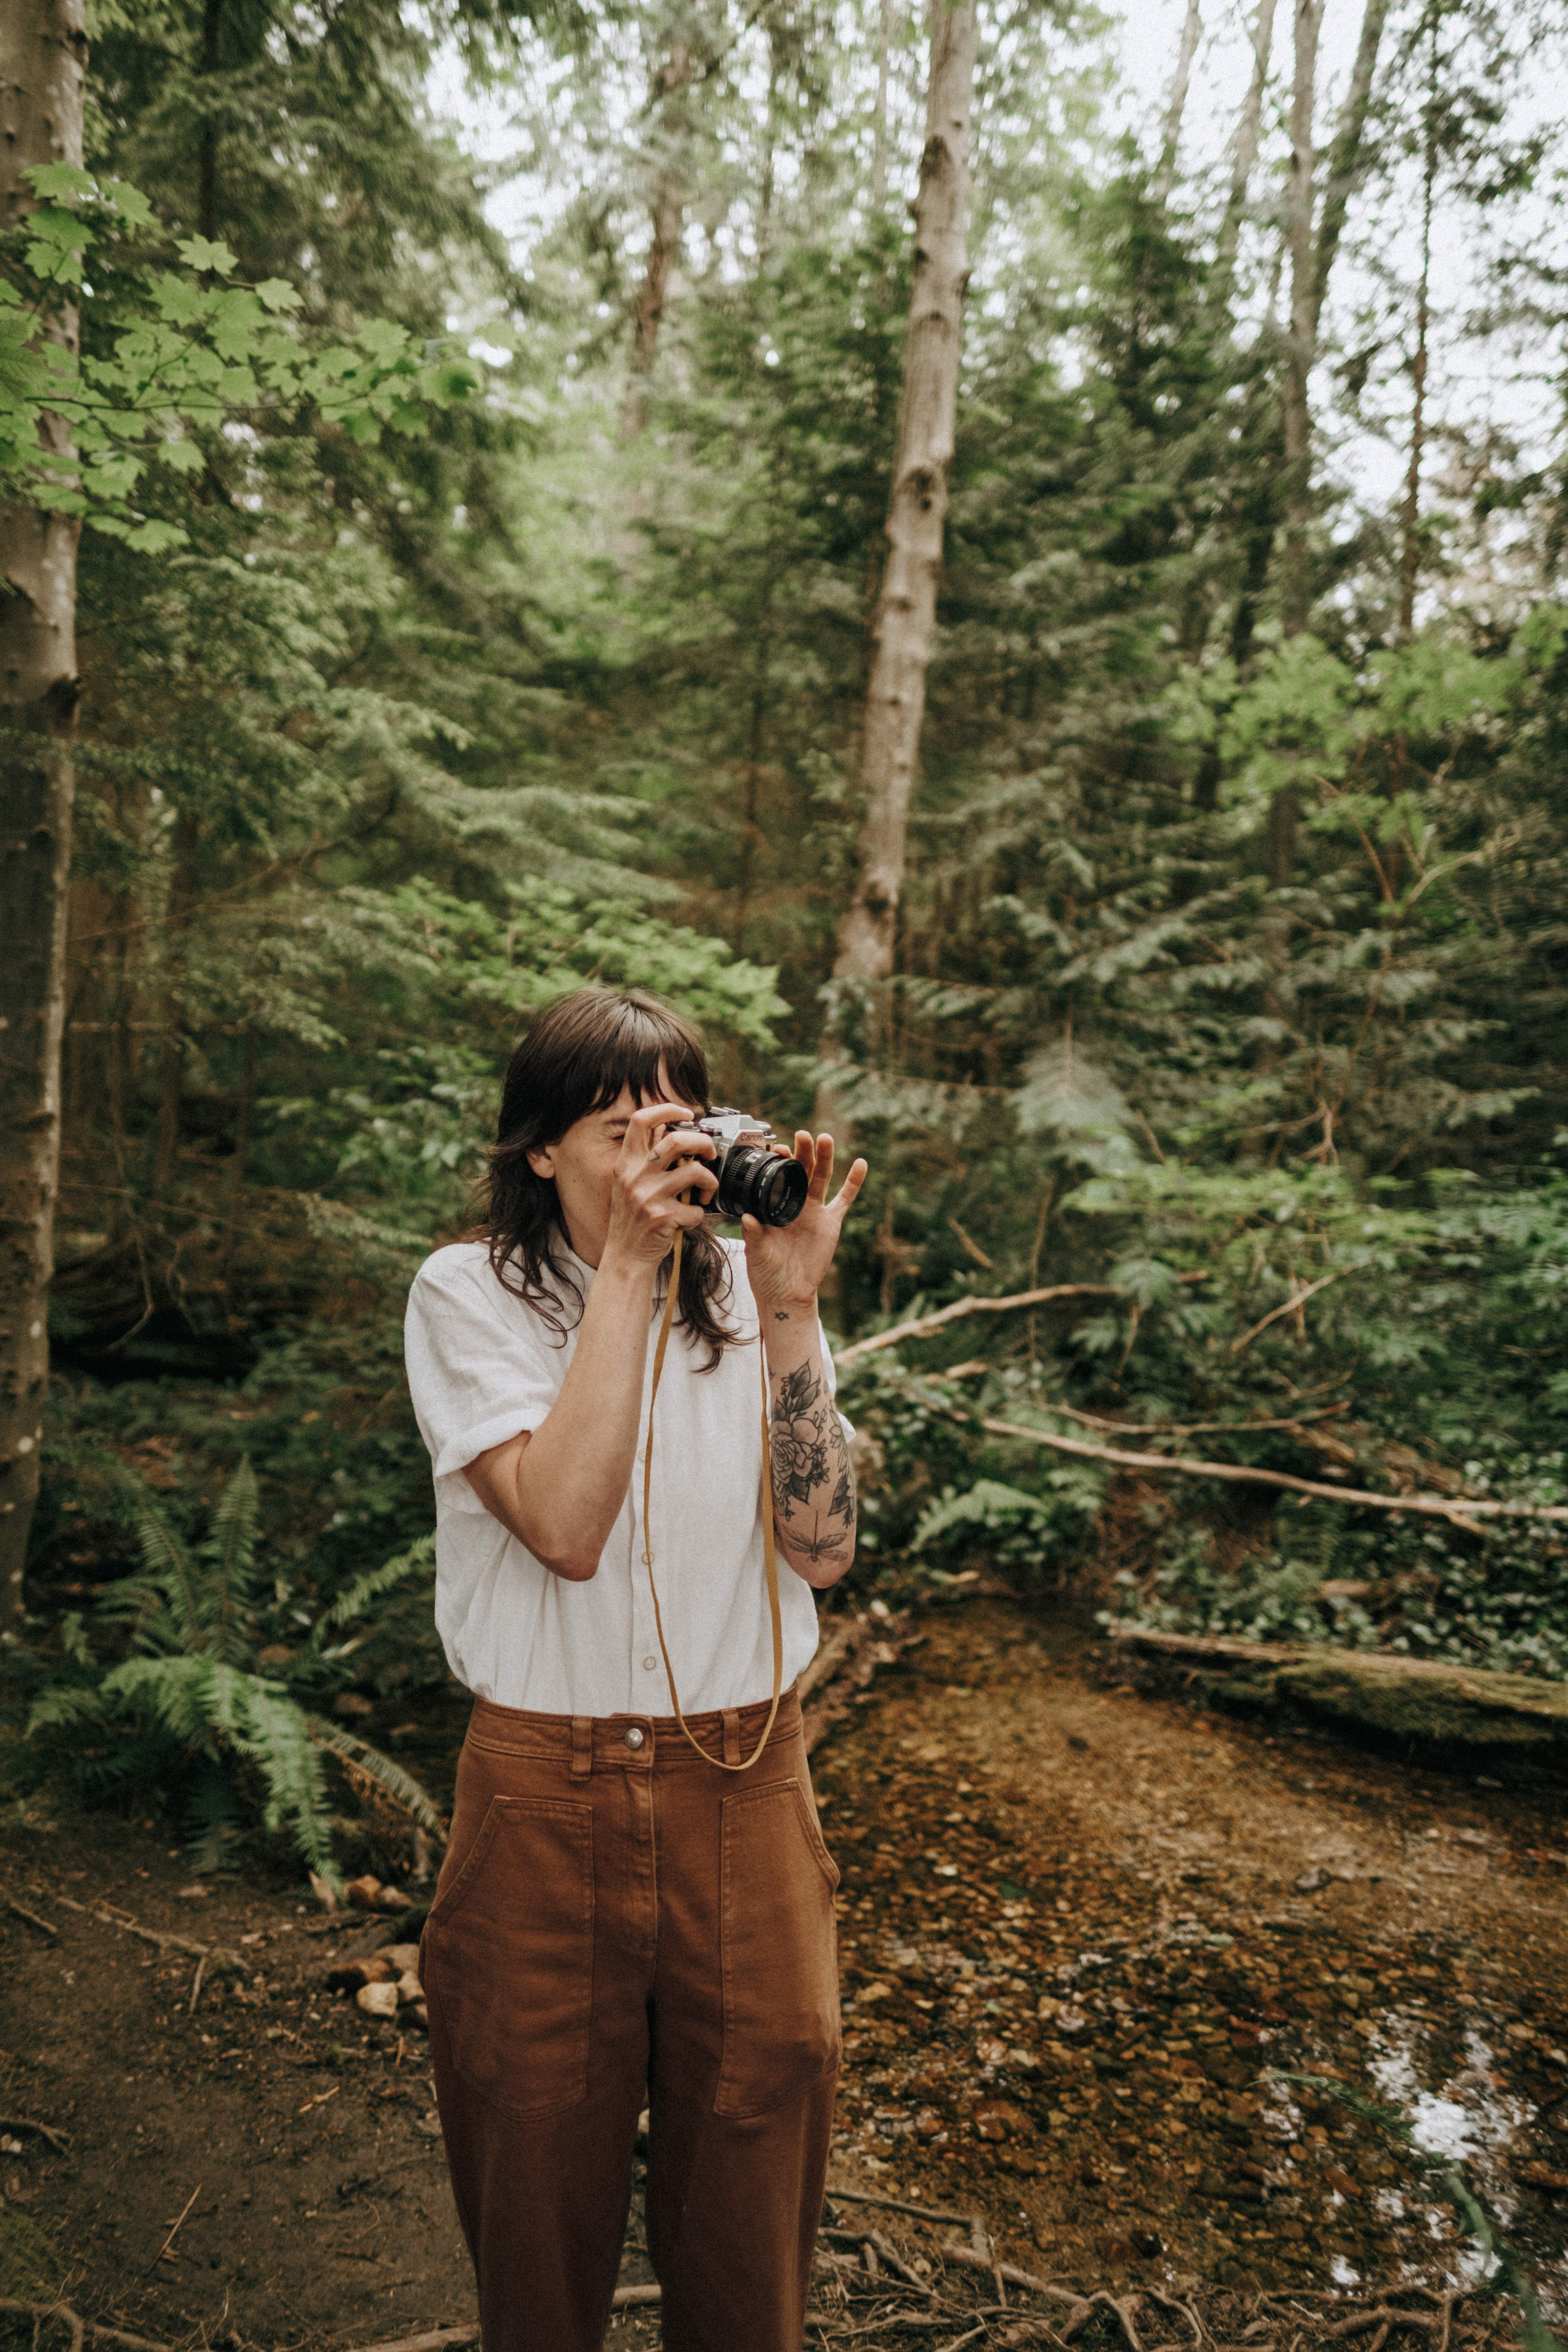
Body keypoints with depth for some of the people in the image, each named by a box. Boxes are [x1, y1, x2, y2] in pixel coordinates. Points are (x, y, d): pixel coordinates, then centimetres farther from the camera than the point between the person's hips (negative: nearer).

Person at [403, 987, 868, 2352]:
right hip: (547, 1795, -2)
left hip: (747, 1789, 2)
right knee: (542, 2175, 17)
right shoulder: (469, 1294, -6)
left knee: (753, 2186, 16)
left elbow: (823, 1550, -10)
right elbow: (562, 1526, -22)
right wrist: (627, 1269, -23)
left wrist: (788, 1305, -17)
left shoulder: (741, 1288, 1)